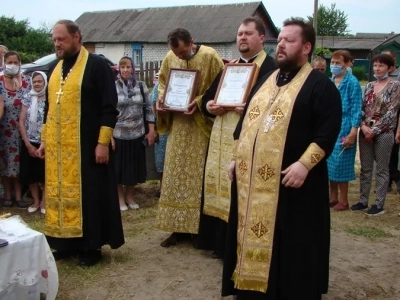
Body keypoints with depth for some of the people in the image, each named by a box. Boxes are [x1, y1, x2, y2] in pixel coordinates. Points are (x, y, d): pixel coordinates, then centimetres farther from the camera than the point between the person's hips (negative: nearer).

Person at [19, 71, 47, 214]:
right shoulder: (27, 98, 2)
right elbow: (21, 121, 1)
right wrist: (28, 144, -6)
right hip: (29, 142, 3)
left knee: (45, 172, 2)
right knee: (30, 173, 6)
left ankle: (43, 201, 19)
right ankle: (36, 201, 22)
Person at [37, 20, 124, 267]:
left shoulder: (97, 65, -8)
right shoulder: (55, 69, 13)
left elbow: (109, 107, -13)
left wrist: (103, 142, -18)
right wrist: (44, 139, 16)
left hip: (87, 145, -7)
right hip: (58, 146, 7)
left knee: (89, 194, 1)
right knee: (60, 193, 11)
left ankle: (92, 245, 13)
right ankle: (68, 242, 23)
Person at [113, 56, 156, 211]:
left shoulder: (141, 86, 4)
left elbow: (148, 109, 7)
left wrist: (151, 130, 2)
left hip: (138, 134, 3)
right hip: (118, 134, -2)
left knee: (134, 166, 11)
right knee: (119, 166, 7)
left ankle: (129, 195, 28)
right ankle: (120, 197, 24)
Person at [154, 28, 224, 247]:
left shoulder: (210, 56, -11)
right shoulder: (169, 58, 2)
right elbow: (162, 81, 17)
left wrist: (200, 102, -20)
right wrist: (161, 98, -3)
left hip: (201, 125, -4)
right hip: (177, 124, 4)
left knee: (198, 175, 0)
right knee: (175, 173, 5)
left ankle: (197, 227, 11)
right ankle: (177, 227, 15)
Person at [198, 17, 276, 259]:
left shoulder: (270, 68, -5)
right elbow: (209, 95, 20)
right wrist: (209, 105, -2)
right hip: (222, 139, 8)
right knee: (219, 186, 11)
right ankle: (220, 241, 25)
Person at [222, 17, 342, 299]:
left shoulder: (320, 85, -5)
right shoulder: (266, 81, 17)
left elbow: (328, 131, -15)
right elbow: (246, 121, 21)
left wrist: (304, 164, -24)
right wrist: (237, 158, 15)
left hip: (291, 183, -7)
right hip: (251, 179, 7)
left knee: (290, 247, 2)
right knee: (252, 237, 14)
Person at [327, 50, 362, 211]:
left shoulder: (352, 82, -8)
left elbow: (356, 109, -10)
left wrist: (353, 133, -15)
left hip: (344, 128, -6)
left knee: (341, 164, -2)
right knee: (330, 163, 11)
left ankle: (343, 201, 10)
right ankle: (333, 197, 22)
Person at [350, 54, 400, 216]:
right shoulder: (369, 86, 11)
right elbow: (362, 108, 8)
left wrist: (374, 130, -13)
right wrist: (363, 126, -9)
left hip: (384, 133, -5)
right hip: (365, 132, 5)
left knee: (381, 170, 3)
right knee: (365, 168, 10)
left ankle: (379, 204, 10)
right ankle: (363, 200, 19)